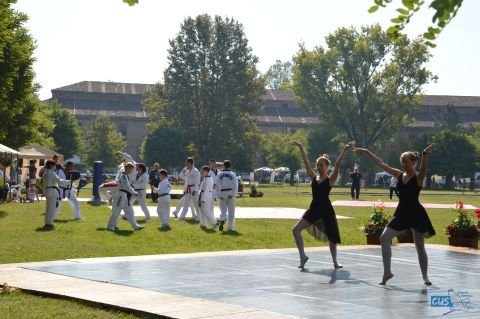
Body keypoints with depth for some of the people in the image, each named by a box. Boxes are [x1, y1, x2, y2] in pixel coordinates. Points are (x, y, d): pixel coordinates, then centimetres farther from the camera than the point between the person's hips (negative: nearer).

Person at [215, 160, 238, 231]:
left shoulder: (219, 174, 0)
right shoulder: (232, 174, -2)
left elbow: (217, 185, -7)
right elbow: (235, 185, -12)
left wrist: (219, 195, -5)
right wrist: (234, 195, -8)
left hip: (222, 194, 1)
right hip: (230, 194, -1)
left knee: (223, 211, 12)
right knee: (231, 212, 9)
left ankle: (222, 221, -18)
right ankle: (230, 227, 10)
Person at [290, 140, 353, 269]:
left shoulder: (330, 179, -5)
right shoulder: (314, 177, 7)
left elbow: (337, 165, -16)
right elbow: (306, 162, 5)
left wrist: (345, 150, -27)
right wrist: (300, 147, 2)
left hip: (326, 210, -4)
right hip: (314, 209, 4)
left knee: (331, 236, 7)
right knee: (296, 229, -8)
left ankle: (335, 261, 24)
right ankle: (302, 256, 1)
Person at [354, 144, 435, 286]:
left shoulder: (419, 177, -10)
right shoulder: (400, 175, 6)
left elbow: (423, 168, -33)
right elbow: (381, 164, 8)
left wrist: (425, 154, -53)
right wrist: (366, 152, 7)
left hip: (416, 214, -6)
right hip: (401, 213, 6)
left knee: (419, 246, 3)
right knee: (384, 237, -5)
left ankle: (425, 276, 18)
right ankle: (387, 272, 0)